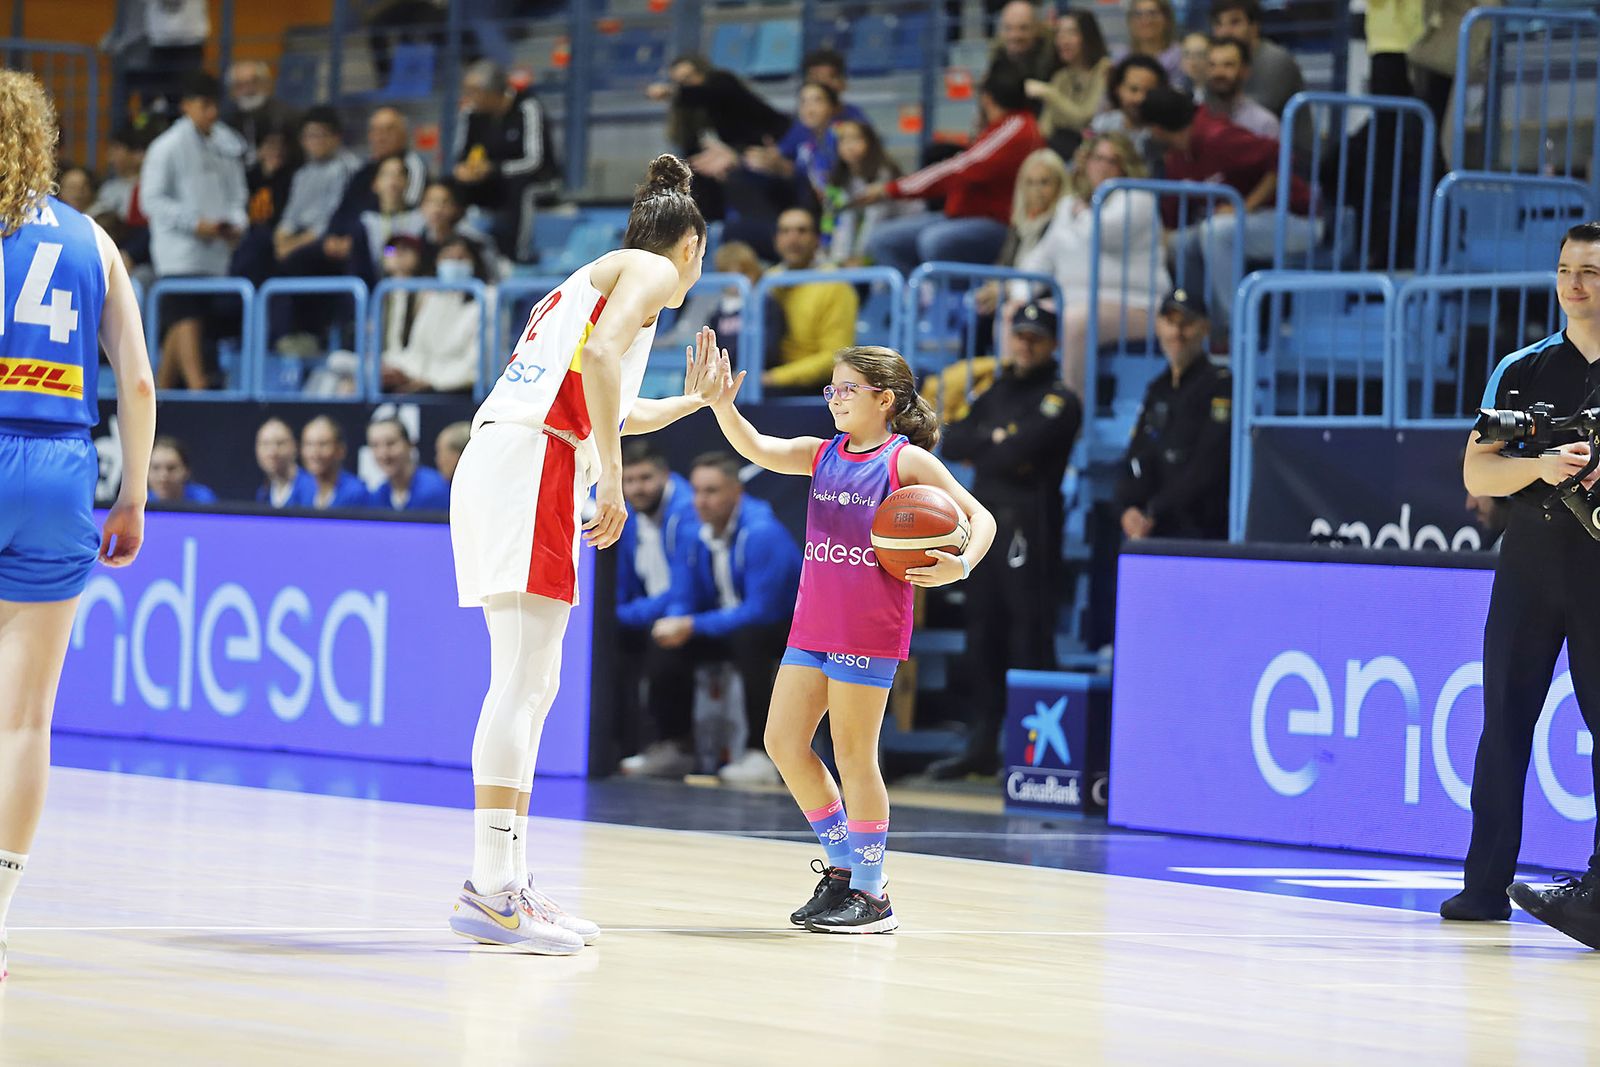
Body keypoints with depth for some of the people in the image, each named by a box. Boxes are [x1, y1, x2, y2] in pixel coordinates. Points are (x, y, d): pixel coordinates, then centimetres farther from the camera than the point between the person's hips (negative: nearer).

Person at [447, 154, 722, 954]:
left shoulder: (589, 280, 32)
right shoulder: (652, 269, 6)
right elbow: (600, 355, -15)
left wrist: (690, 402, 62)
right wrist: (612, 483, -16)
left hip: (493, 463, 9)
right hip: (536, 466, -9)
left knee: (529, 685, 12)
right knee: (521, 682, -14)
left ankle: (502, 883, 13)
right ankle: (491, 891, -21)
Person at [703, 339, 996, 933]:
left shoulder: (907, 460, -4)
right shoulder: (823, 455, 13)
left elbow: (980, 516, -3)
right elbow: (758, 449, 1)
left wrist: (960, 566, -21)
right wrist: (722, 405, -16)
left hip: (869, 632, -7)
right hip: (814, 625, 7)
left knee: (853, 755, -3)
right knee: (783, 741, 6)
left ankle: (870, 894, 6)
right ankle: (843, 865, 20)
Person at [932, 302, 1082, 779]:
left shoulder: (1059, 401, -3)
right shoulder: (995, 394, 20)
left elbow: (1019, 453, -16)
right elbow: (951, 443, 9)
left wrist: (979, 447, -1)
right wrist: (996, 443, -5)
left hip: (1030, 529, -7)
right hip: (984, 525, 7)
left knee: (1030, 637, -9)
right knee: (983, 635, 9)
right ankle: (982, 746, 15)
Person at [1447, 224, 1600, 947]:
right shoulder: (1522, 370, 10)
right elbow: (1477, 474, 3)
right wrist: (1540, 466, -17)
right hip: (1532, 562, 3)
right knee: (1505, 724, 4)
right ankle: (1487, 884, 11)